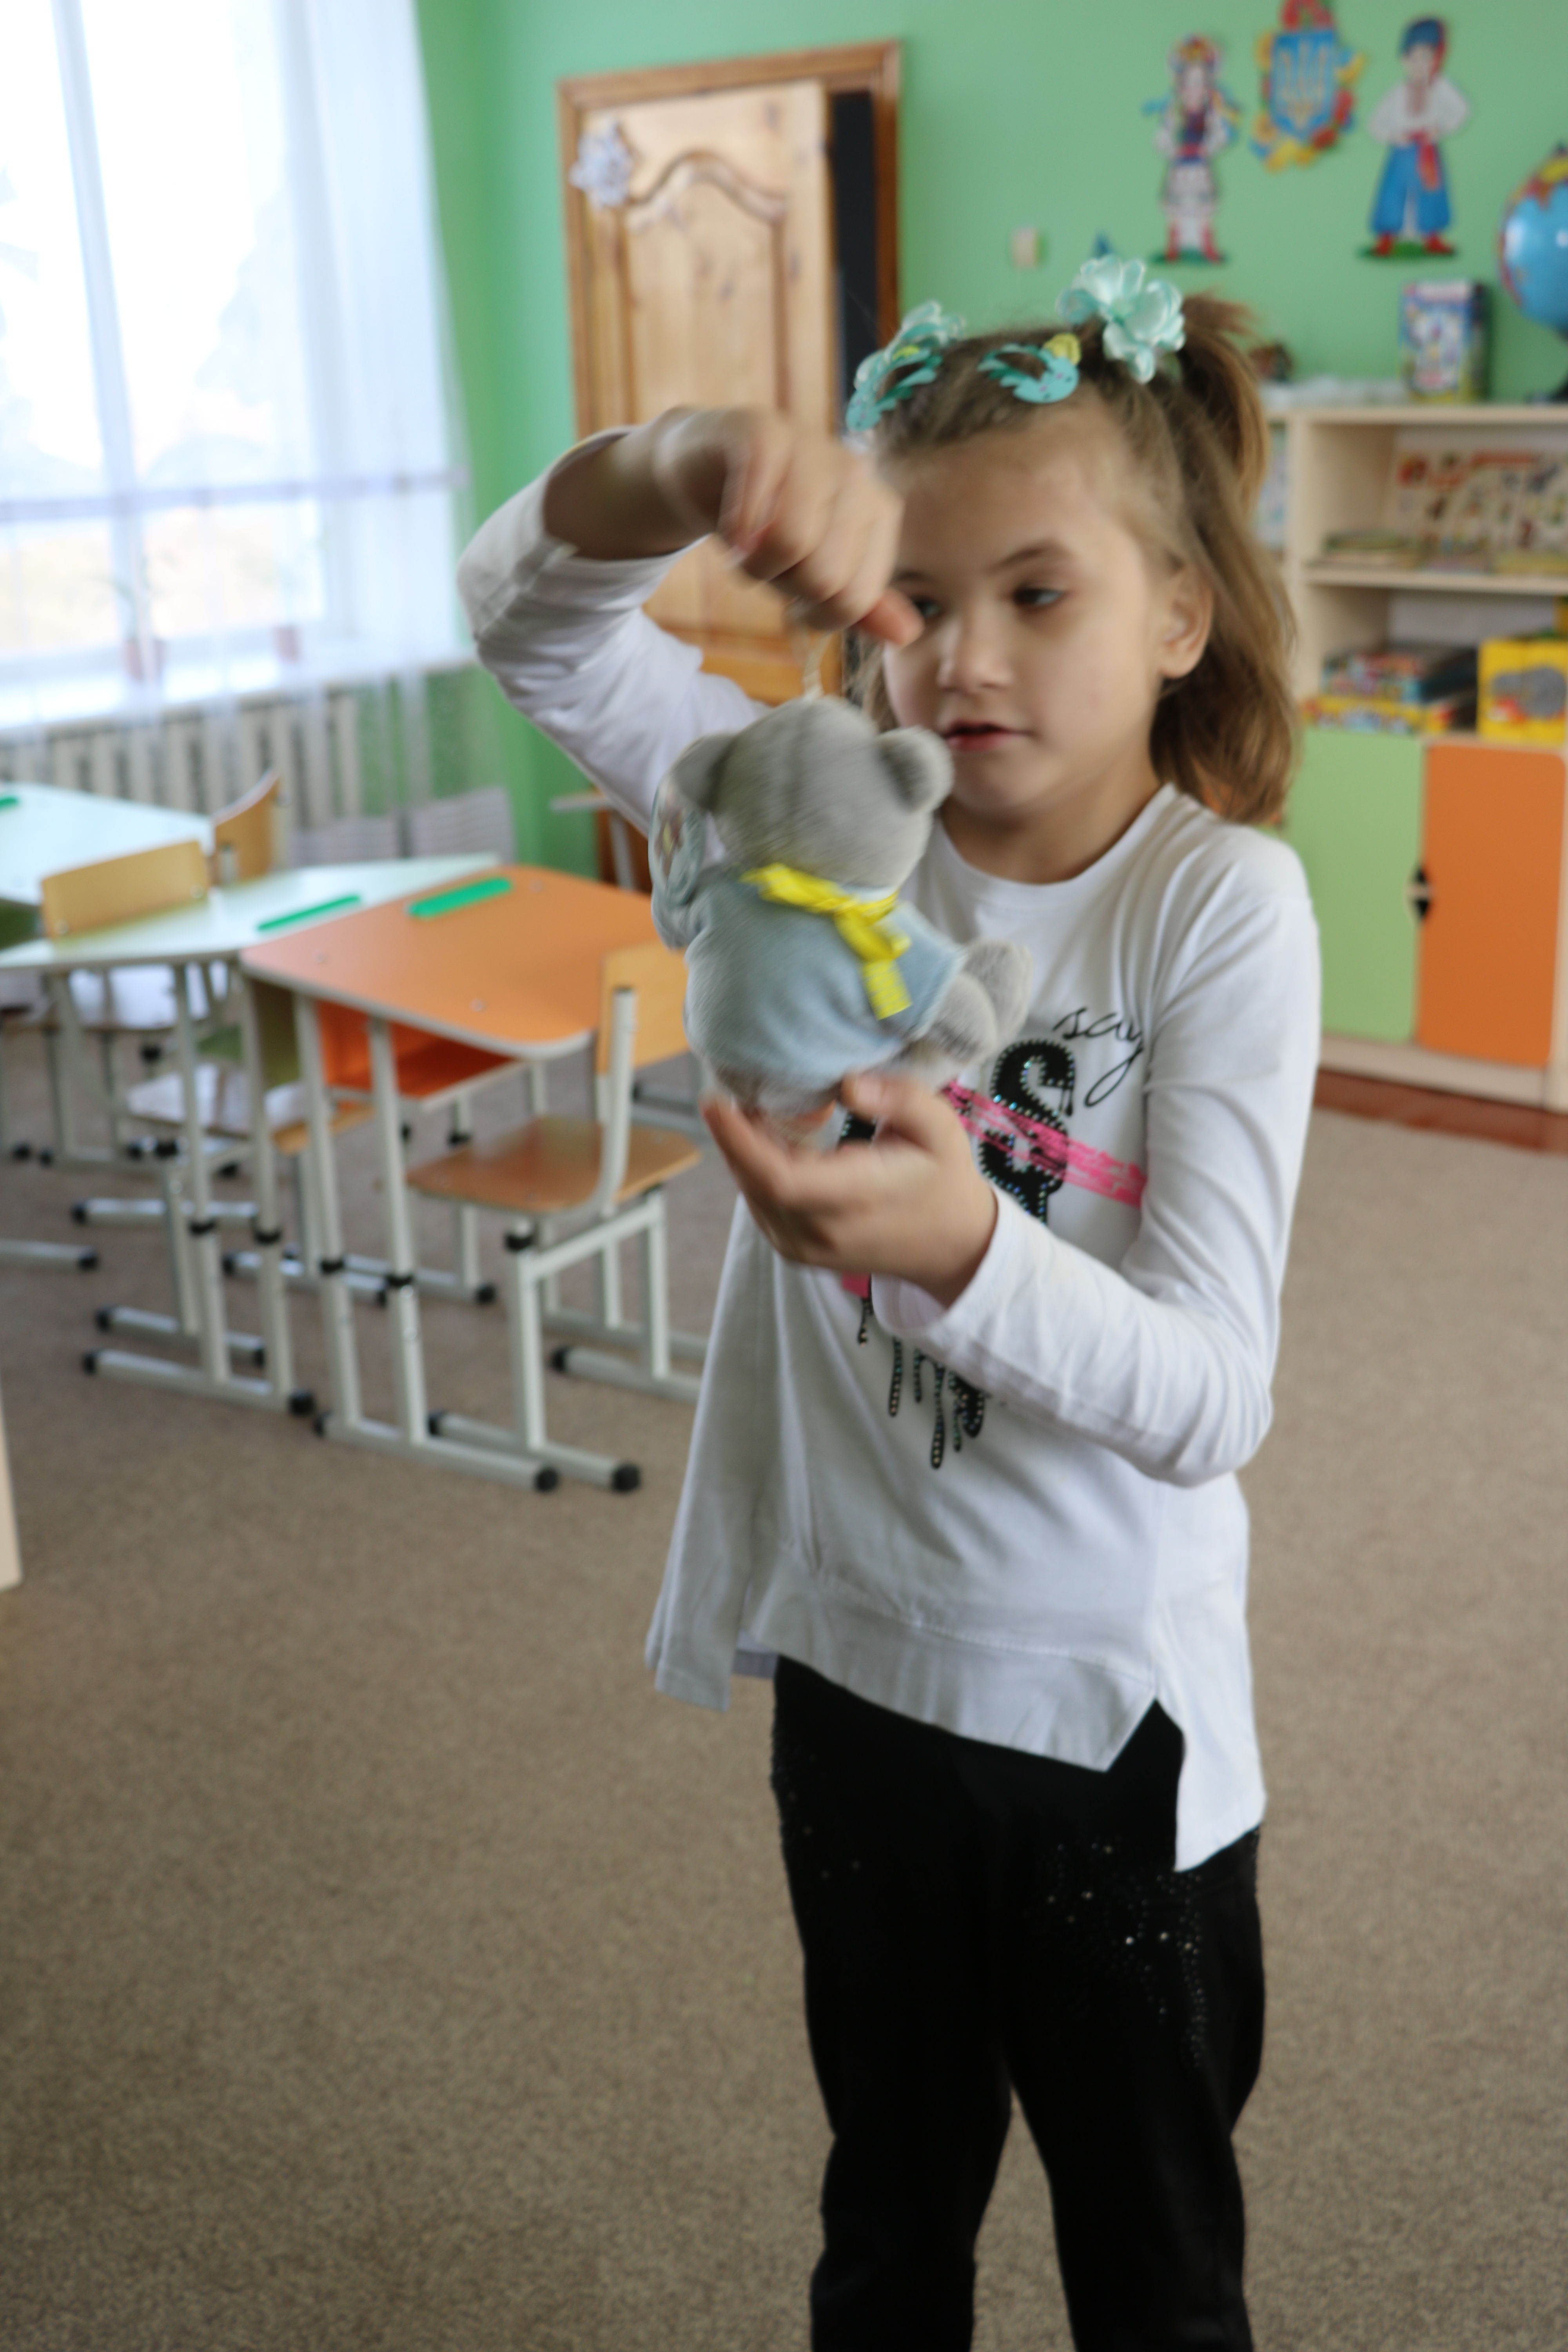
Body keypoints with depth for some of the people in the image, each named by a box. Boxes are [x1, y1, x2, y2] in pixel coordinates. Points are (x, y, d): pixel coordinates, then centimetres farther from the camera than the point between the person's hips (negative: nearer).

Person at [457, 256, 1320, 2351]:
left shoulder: (1222, 903, -18)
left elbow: (1211, 1399, -24)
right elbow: (527, 621, -17)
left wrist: (962, 1247, -43)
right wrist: (696, 467, -39)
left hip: (1115, 1703, -3)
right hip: (855, 1651, 3)